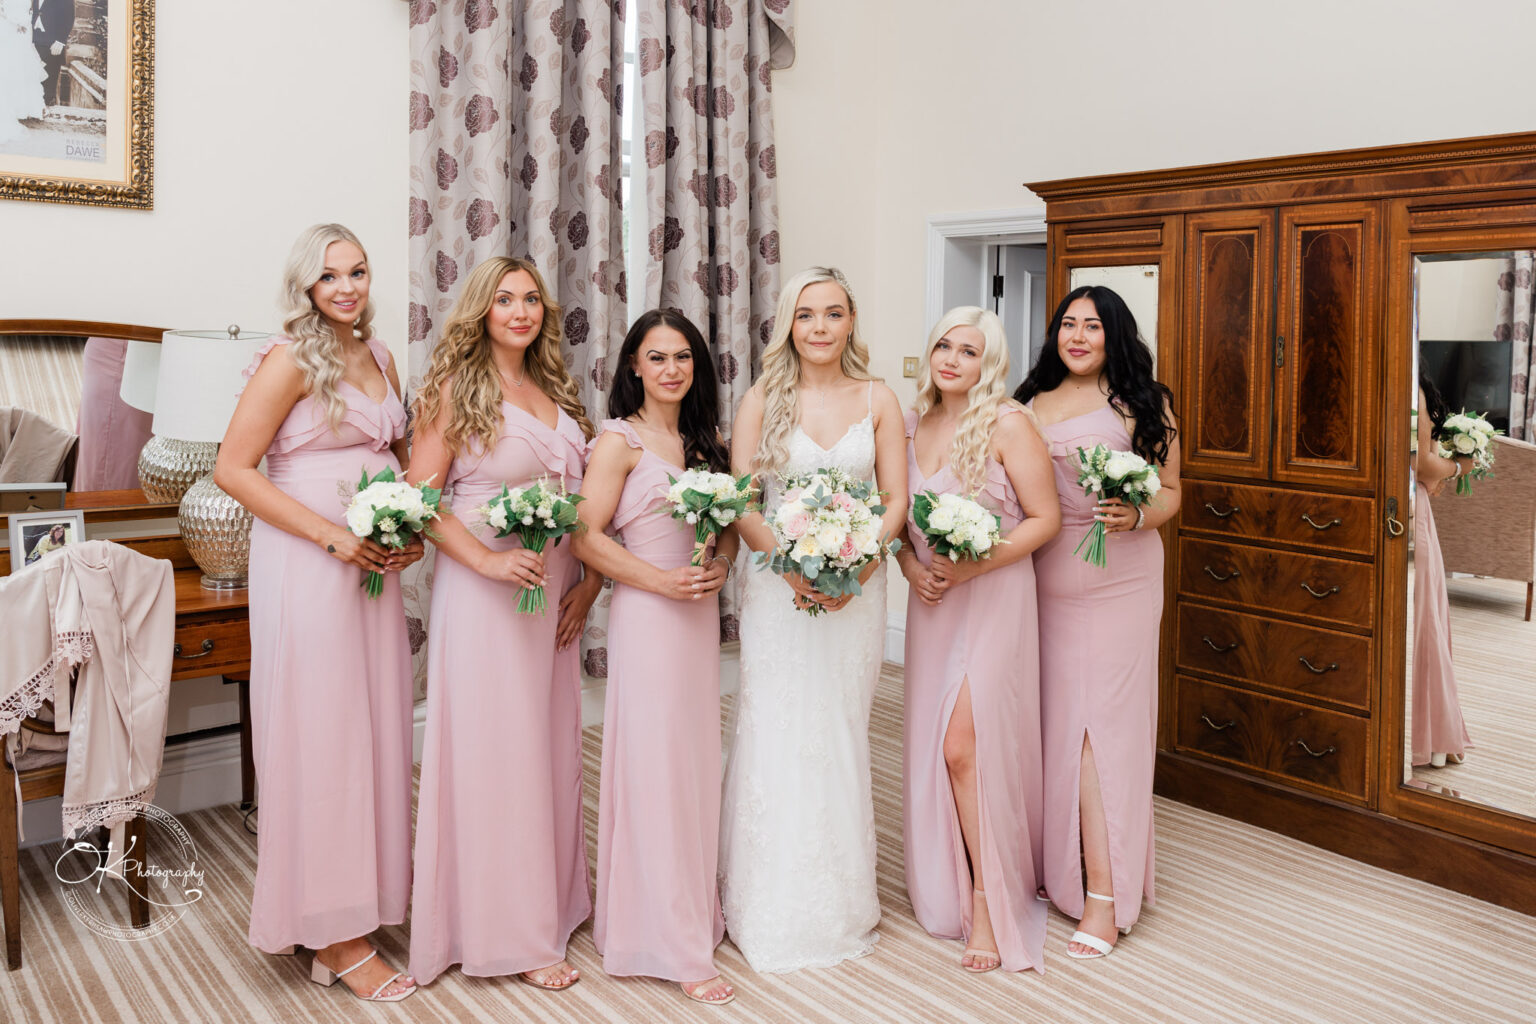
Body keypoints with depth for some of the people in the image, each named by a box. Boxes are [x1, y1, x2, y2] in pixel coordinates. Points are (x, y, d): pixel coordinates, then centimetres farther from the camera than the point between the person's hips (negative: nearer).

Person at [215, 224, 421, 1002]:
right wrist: (335, 538, -17)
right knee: (321, 735, 0)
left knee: (375, 728, 11)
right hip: (307, 567, -7)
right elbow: (233, 469, -12)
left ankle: (366, 900, 26)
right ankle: (335, 935, 12)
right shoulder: (291, 359, -8)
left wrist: (414, 529, 3)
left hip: (375, 568, 7)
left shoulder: (380, 359, 13)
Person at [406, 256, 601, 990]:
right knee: (495, 750, 0)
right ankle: (511, 933, 13)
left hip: (555, 591, 6)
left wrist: (590, 580, 3)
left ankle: (552, 900, 29)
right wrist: (487, 559, -20)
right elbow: (420, 496, -11)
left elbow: (584, 499, 14)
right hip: (486, 593, -6)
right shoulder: (457, 389, -5)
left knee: (551, 743, 13)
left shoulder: (555, 391, 13)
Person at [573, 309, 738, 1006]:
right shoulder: (619, 440, -6)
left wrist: (720, 567, -4)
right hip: (645, 614, -6)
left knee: (698, 764, 11)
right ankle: (676, 947, 6)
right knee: (655, 770, -2)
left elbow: (730, 524, 17)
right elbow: (586, 537, -12)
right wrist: (663, 580, -17)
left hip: (702, 613, 6)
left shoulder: (705, 441, 13)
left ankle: (696, 913, 27)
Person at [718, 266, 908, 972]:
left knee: (842, 735, 8)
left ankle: (841, 904, 23)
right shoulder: (762, 400, 2)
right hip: (779, 587, -1)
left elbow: (896, 500, 2)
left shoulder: (878, 401, 5)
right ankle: (773, 908, 15)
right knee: (776, 734, 0)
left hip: (857, 588, 1)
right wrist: (793, 564, -17)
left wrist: (855, 567, -13)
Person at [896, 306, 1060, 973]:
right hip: (930, 601, 6)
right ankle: (948, 890, 25)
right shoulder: (913, 425, 8)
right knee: (931, 745, 8)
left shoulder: (1008, 425, -9)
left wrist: (973, 566, -18)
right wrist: (910, 565, -2)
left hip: (993, 597, -6)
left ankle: (990, 902, 7)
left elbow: (1045, 519, -10)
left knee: (965, 747, -9)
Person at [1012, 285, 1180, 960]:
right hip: (1042, 581, 4)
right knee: (1052, 721, 6)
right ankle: (1057, 872, 21)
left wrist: (1136, 516, -17)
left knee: (1102, 724, -6)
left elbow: (1169, 491, 4)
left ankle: (1105, 898, -1)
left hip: (1118, 581, -3)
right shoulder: (1030, 403, 13)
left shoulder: (1141, 404, 4)